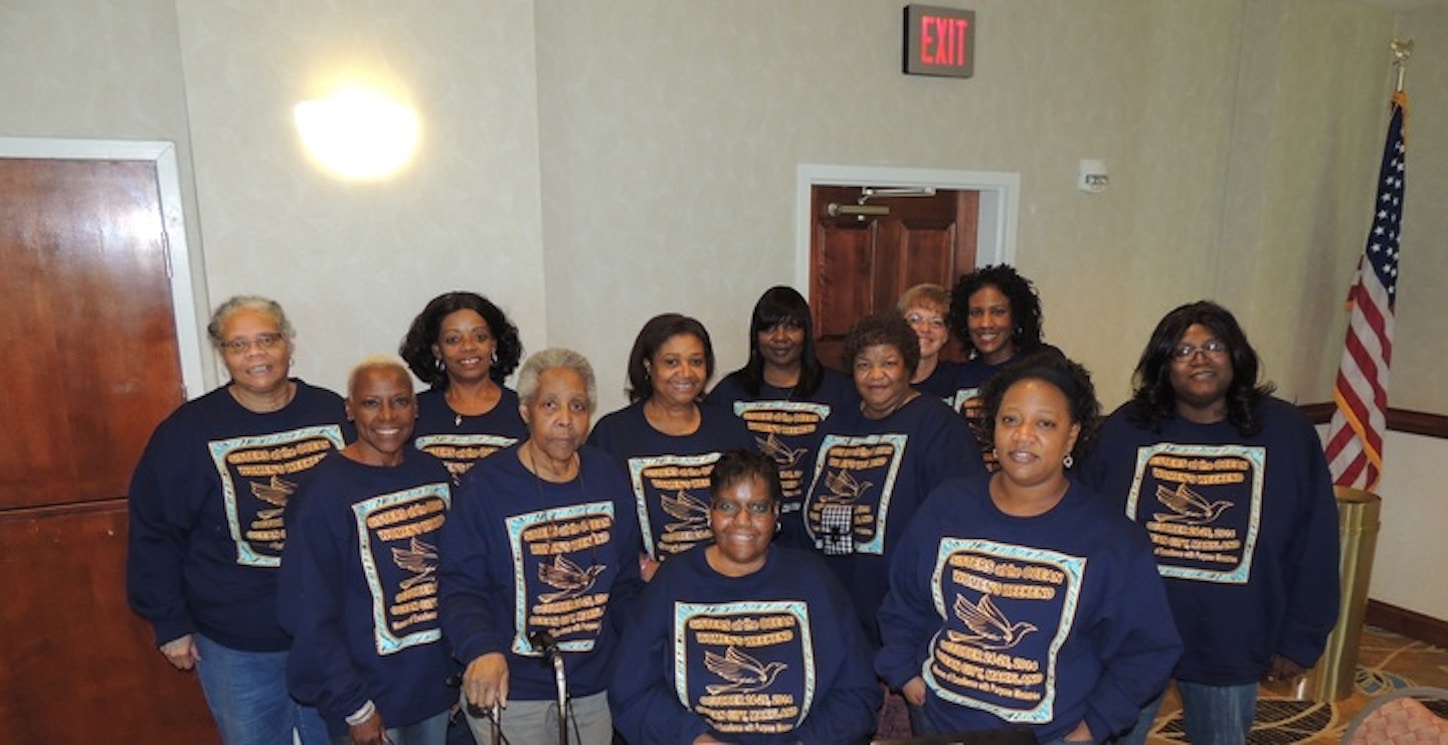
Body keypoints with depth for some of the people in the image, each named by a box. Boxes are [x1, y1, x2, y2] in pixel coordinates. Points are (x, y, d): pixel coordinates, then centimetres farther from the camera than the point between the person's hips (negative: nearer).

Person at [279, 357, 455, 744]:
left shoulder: (434, 473, 0)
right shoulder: (325, 491, -16)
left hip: (436, 683, 5)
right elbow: (310, 615, -15)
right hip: (370, 698, -5)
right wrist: (354, 708, -13)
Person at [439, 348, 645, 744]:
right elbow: (460, 586, -14)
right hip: (511, 691, -4)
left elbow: (625, 580, 7)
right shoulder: (486, 484, -13)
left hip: (595, 684, 4)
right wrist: (482, 649, -31)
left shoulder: (610, 475, 0)